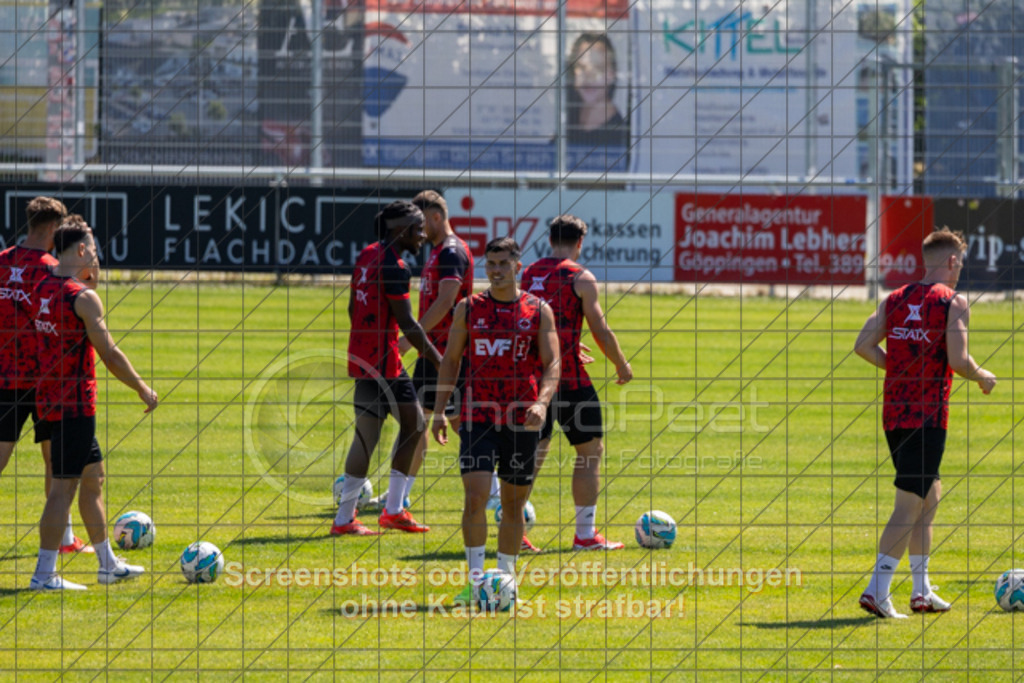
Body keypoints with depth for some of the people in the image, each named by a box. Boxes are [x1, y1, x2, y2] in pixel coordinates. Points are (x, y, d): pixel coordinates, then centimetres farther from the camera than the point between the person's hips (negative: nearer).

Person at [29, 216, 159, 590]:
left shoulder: (43, 288, 9)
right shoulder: (82, 297, -16)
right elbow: (110, 354, -15)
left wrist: (90, 279, 21)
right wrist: (142, 389, -4)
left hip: (50, 397, 9)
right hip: (75, 402, -9)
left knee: (93, 475, 18)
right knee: (64, 485, -6)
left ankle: (108, 564, 27)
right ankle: (44, 574, -5)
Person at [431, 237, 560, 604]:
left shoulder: (539, 311, 3)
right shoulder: (468, 309, 6)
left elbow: (552, 364, -3)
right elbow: (450, 360, 12)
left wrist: (542, 402, -21)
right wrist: (439, 410, 4)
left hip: (521, 421, 0)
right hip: (477, 418, 0)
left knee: (514, 502, 8)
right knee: (475, 496, -13)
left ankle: (505, 577, 20)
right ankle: (475, 579, -9)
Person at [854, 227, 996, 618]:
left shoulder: (896, 299, 11)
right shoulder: (953, 303, -8)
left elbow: (864, 345, 4)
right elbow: (958, 360, -16)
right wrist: (982, 378, 4)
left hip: (894, 411, 7)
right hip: (928, 416, -7)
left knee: (930, 494, 21)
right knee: (909, 508, -5)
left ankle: (922, 592, 23)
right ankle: (877, 591, -12)